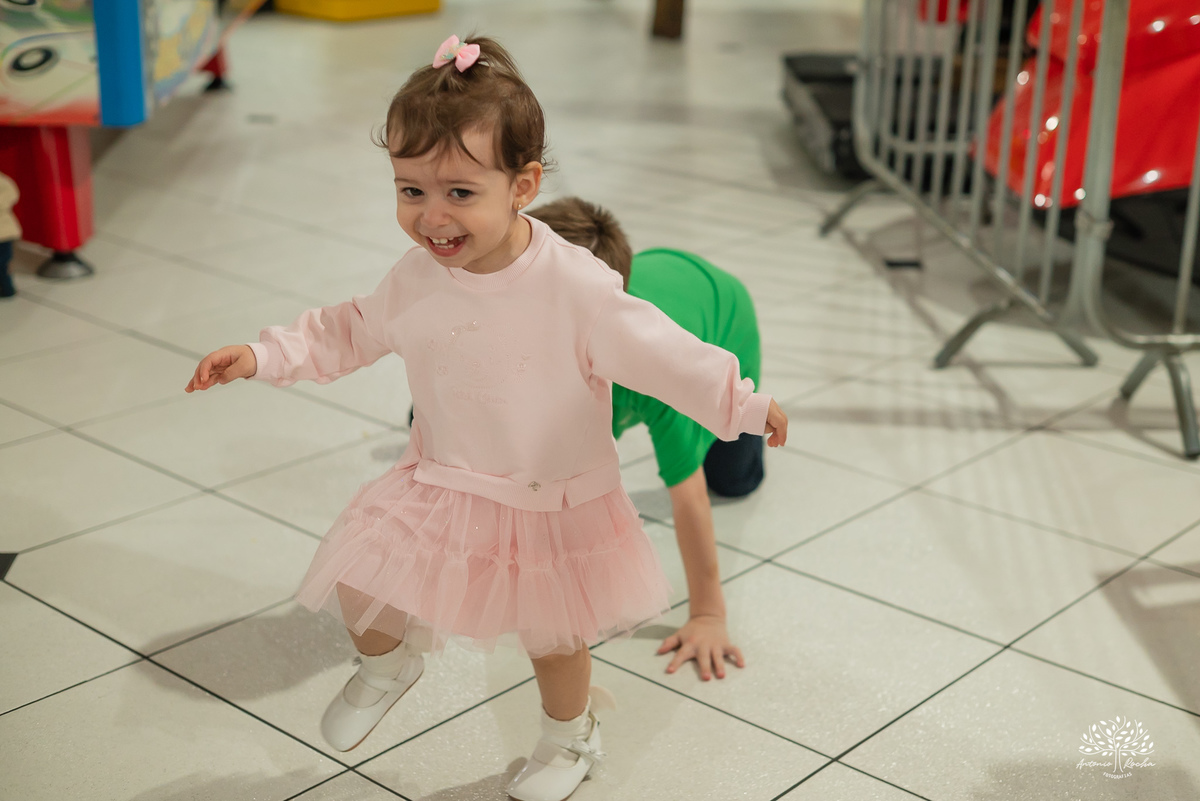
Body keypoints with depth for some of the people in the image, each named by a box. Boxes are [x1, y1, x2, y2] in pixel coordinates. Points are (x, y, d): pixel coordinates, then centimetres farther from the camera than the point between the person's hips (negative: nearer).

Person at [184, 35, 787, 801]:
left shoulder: (575, 286, -27)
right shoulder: (416, 279, -11)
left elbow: (655, 350, -19)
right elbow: (351, 332, 5)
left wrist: (742, 403, -20)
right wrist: (262, 356, -1)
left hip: (552, 501, -3)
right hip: (441, 486, 3)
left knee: (553, 636, 14)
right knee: (359, 593, 0)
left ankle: (571, 738, 47)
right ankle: (390, 664, 37)